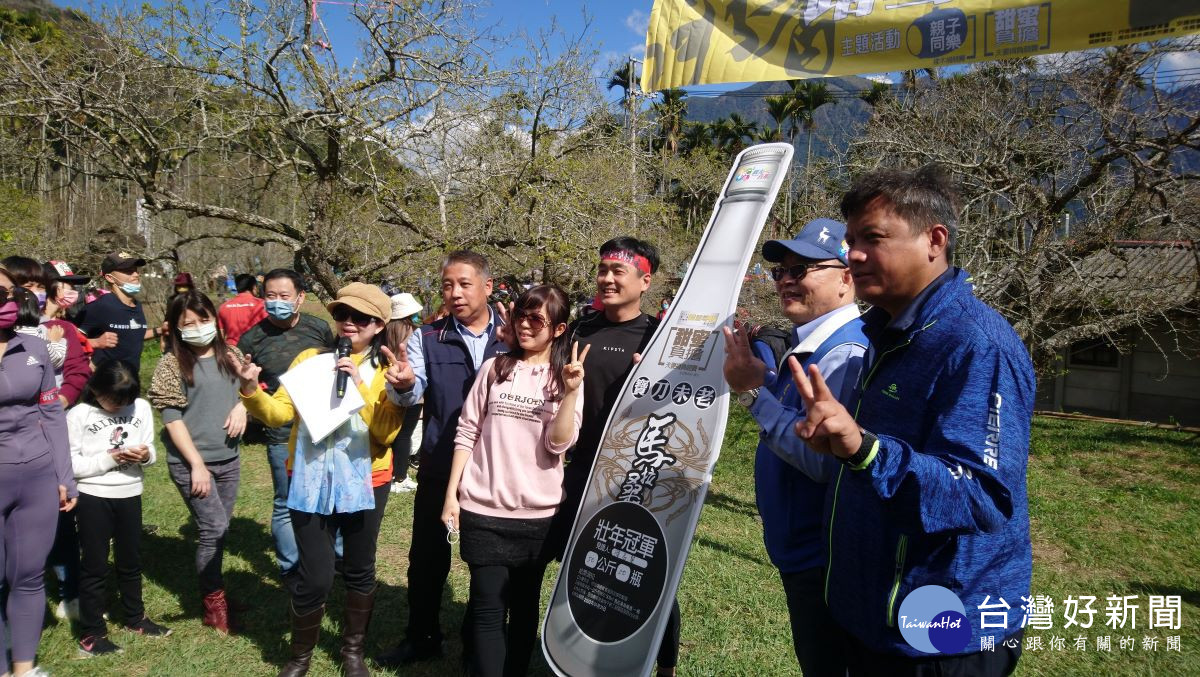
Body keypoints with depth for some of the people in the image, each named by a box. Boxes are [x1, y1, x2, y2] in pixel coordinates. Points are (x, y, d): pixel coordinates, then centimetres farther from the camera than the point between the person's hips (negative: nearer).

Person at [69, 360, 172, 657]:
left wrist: (145, 454, -17)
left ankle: (134, 618, 36)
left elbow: (150, 450, 5)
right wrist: (109, 458, -22)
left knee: (131, 560, 18)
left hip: (130, 494, 4)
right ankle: (91, 634, 18)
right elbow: (70, 464, -14)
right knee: (95, 565, 6)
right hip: (93, 497, -4)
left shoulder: (141, 408, -3)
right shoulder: (79, 415, -13)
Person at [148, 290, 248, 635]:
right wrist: (197, 464, -13)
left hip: (228, 458, 5)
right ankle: (214, 600, 10)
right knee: (213, 528, -7)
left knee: (219, 529, 11)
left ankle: (212, 588, 28)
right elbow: (172, 418, -10)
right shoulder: (172, 364, -7)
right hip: (190, 461, -5)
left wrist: (242, 405, -6)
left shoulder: (230, 355, 6)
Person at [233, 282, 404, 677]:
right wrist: (252, 391, -22)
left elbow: (387, 432, -15)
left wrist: (361, 385, -24)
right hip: (312, 481, 0)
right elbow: (279, 413, -4)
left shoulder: (385, 369, -3)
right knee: (314, 576, 1)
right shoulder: (310, 358, 2)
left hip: (365, 482, 0)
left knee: (359, 570, 14)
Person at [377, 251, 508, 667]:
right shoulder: (427, 337, -1)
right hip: (439, 468, 1)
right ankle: (421, 638, 32)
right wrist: (403, 384, -37)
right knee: (427, 555, 12)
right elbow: (412, 393, -12)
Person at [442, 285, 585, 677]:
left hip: (538, 512, 0)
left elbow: (558, 443, -11)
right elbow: (467, 433, 5)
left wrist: (571, 392, -22)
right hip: (484, 509, 0)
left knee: (525, 603, 13)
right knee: (488, 606, -1)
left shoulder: (565, 378, 1)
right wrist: (451, 493, 1)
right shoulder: (494, 368, 4)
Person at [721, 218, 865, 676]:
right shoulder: (800, 345, 8)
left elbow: (826, 458, -33)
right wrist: (756, 360, 3)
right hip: (797, 551, 10)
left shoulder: (846, 354, -24)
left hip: (823, 561, -10)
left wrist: (754, 392, -27)